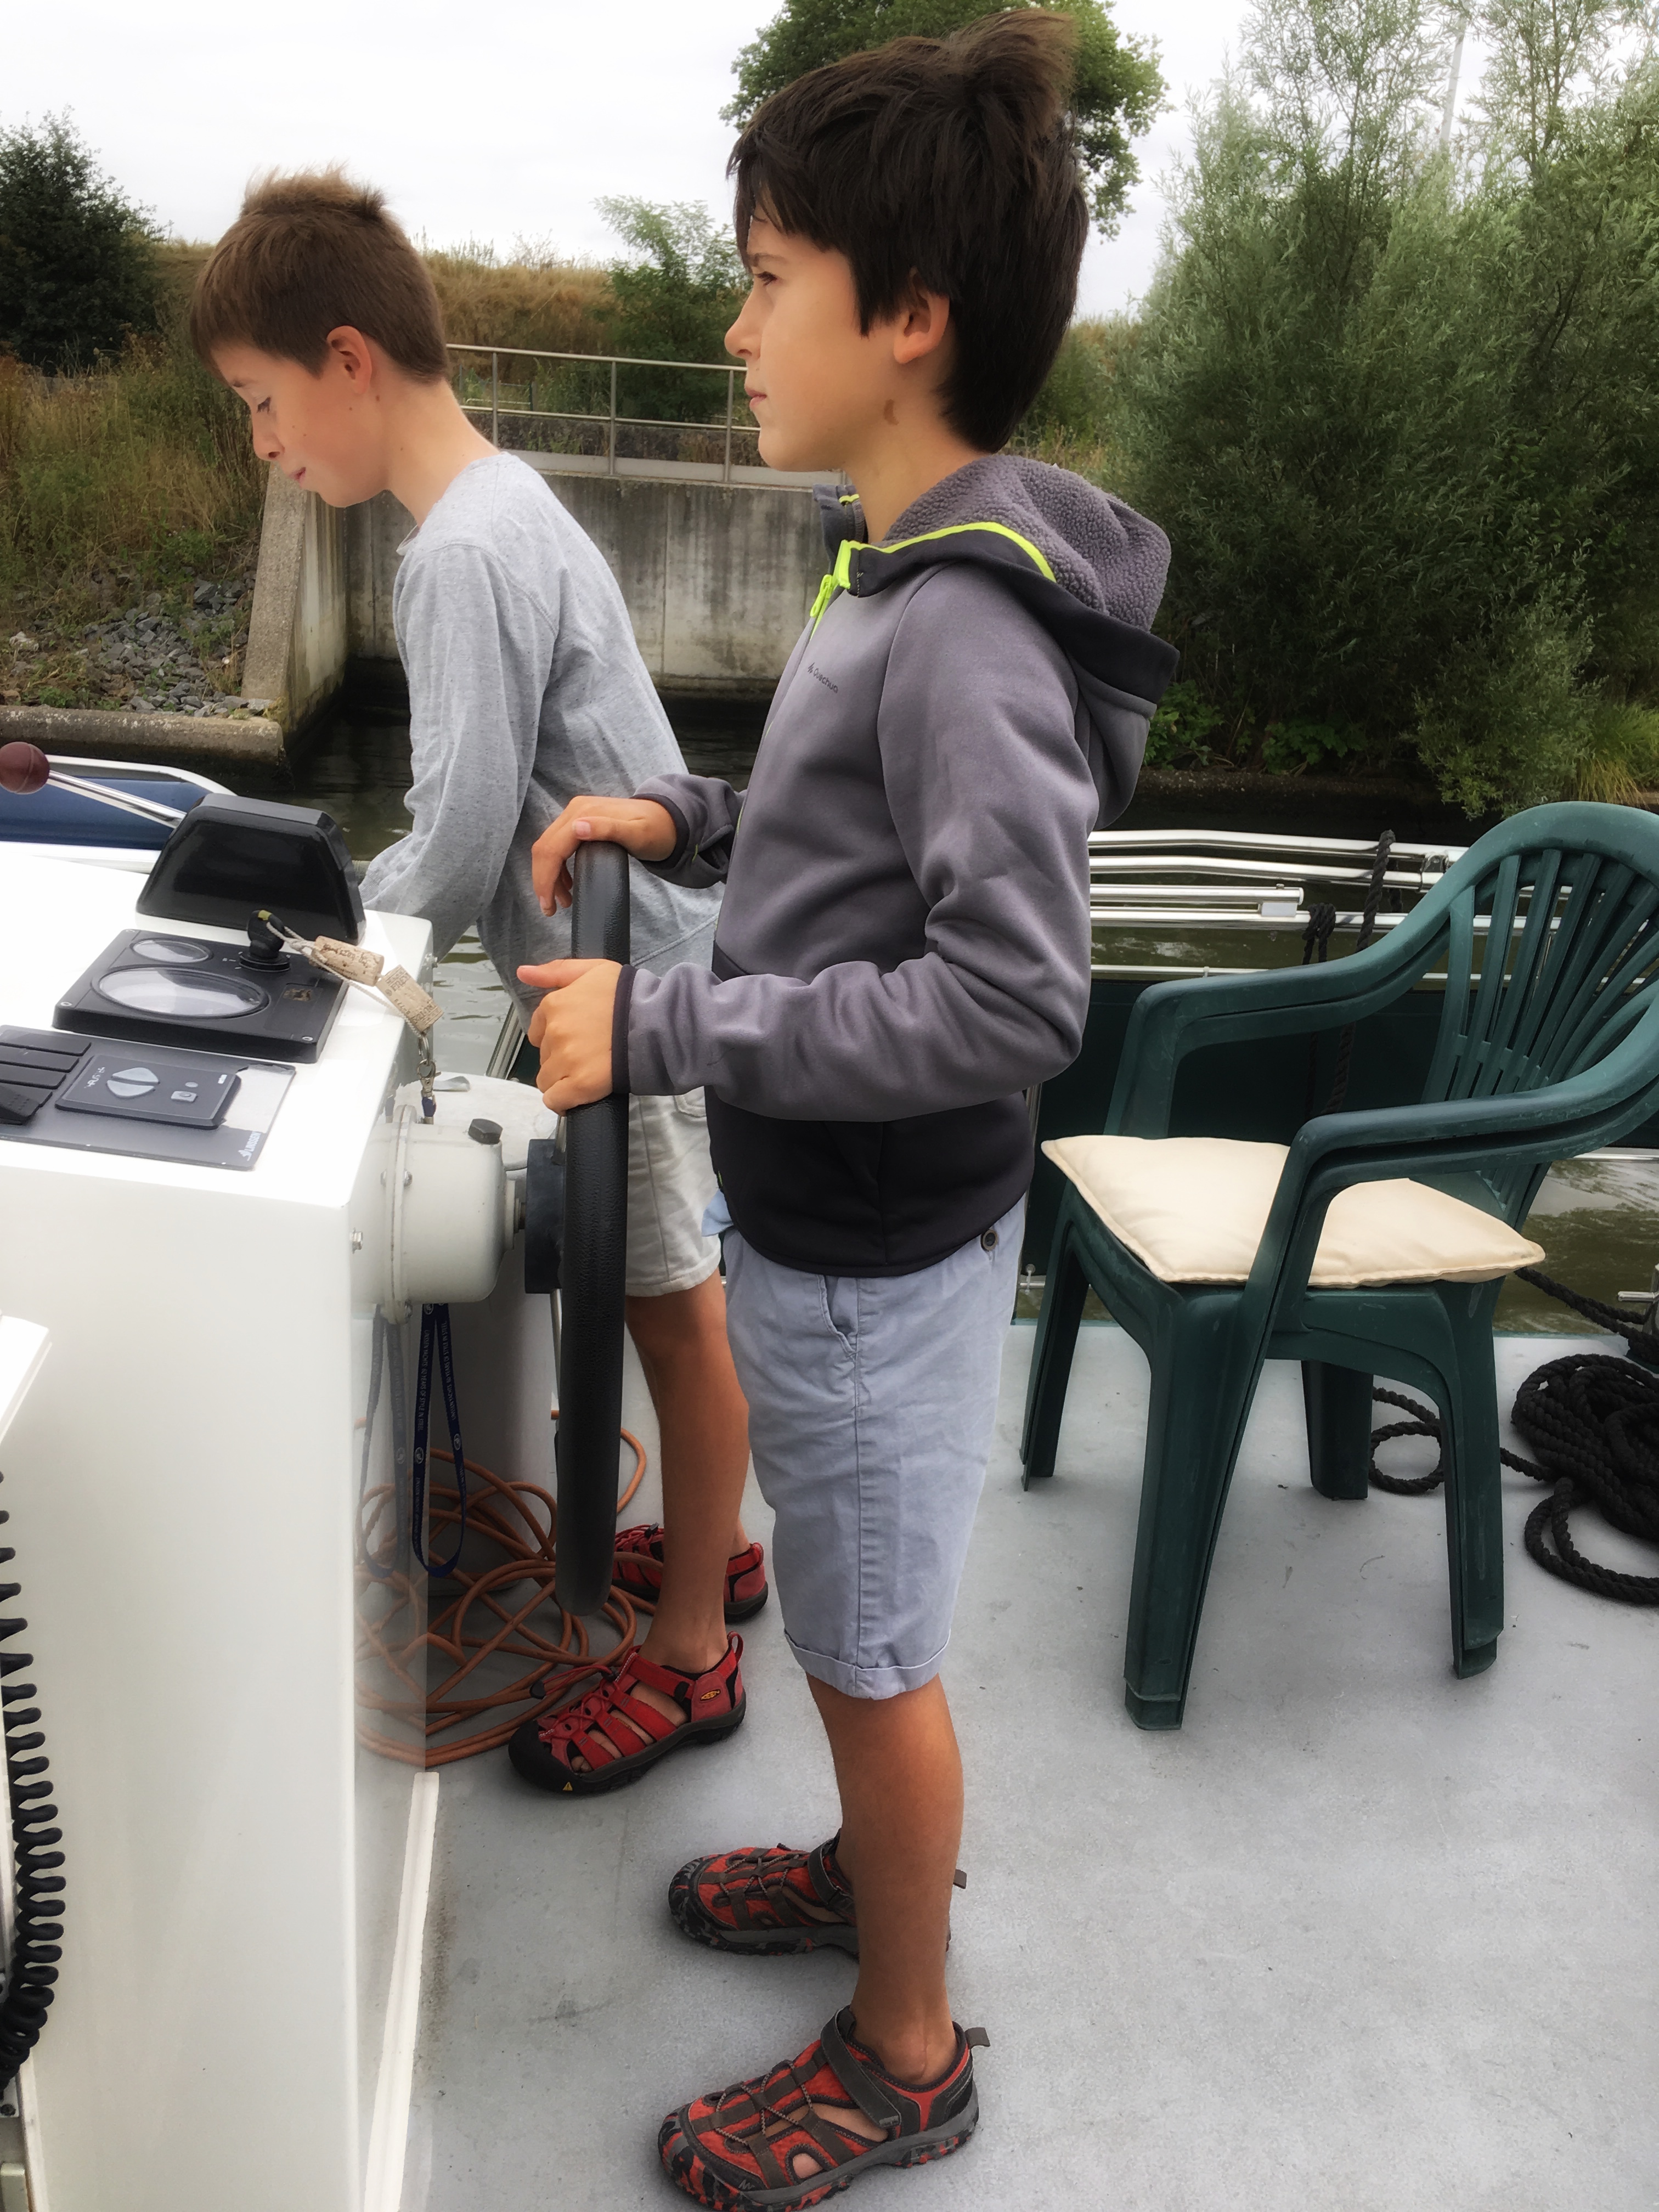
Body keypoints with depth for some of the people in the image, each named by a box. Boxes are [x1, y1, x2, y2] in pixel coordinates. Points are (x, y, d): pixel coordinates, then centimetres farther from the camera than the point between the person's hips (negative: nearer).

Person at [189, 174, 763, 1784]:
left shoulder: (462, 554, -21)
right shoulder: (503, 505, 11)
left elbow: (464, 844, -20)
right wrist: (365, 904, 10)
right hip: (634, 949, 10)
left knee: (673, 1307, 3)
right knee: (664, 1296, 20)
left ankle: (690, 1653, 19)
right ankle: (711, 1544, 39)